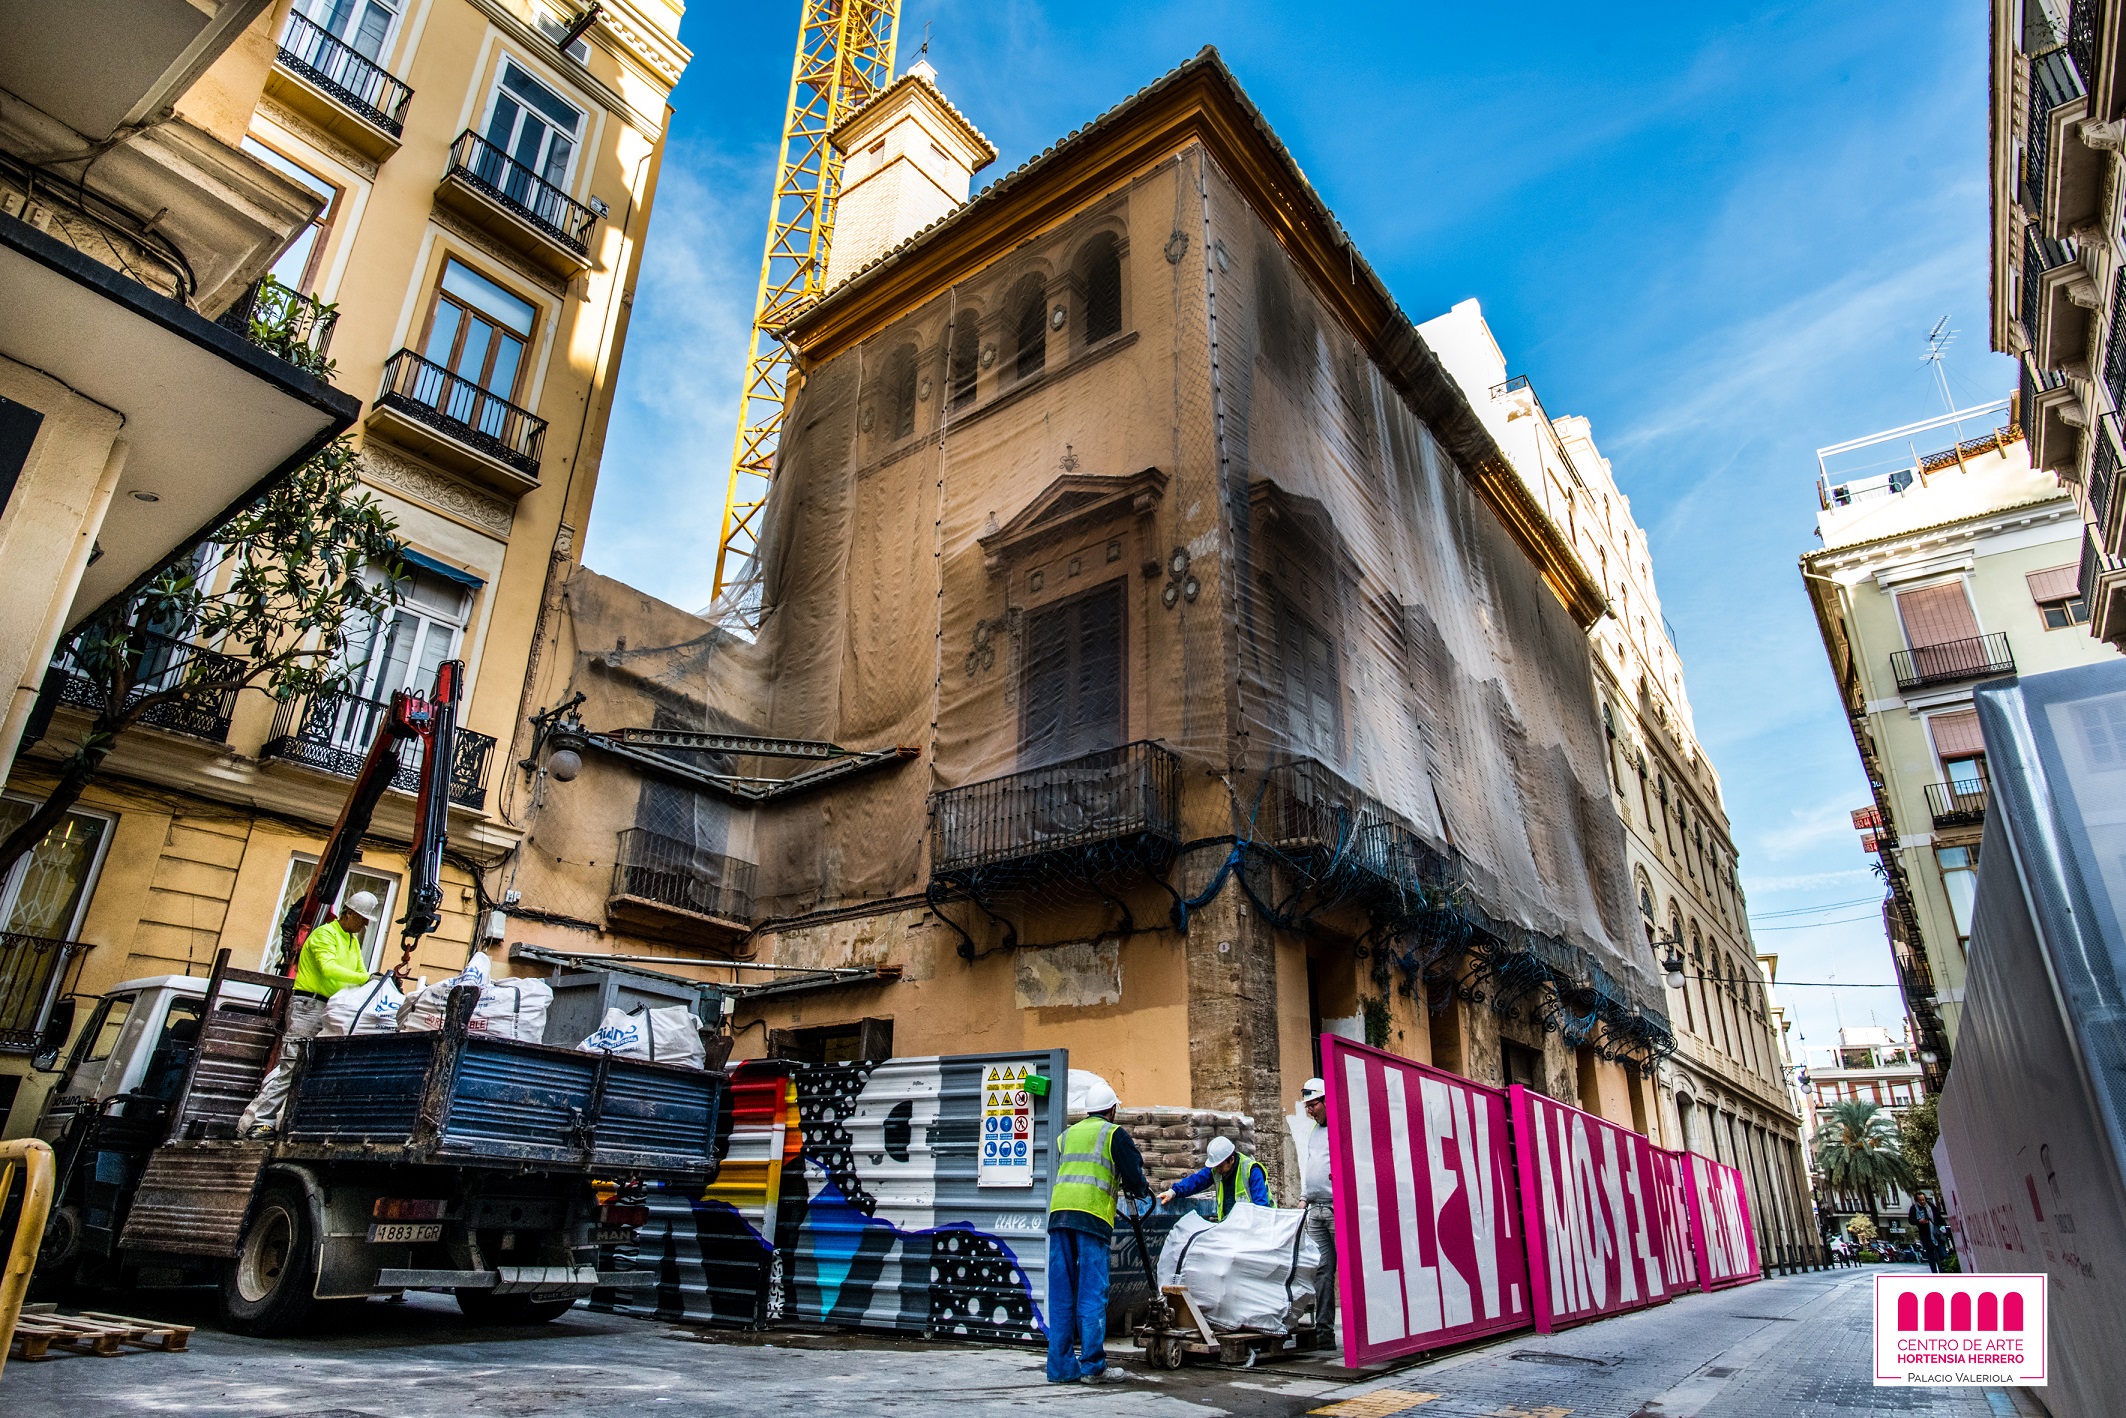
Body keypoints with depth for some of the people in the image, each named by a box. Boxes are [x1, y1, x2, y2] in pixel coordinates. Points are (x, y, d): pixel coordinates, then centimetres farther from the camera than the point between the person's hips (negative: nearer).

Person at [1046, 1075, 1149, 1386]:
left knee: (1061, 1292, 7)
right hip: (1092, 1213, -5)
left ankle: (1061, 1365, 9)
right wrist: (1140, 1190, 24)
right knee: (1092, 1291, -1)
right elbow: (1133, 1177, 1)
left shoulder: (1067, 1135, 24)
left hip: (1058, 1210, 5)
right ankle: (1093, 1365, -1)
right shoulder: (1114, 1134, 7)